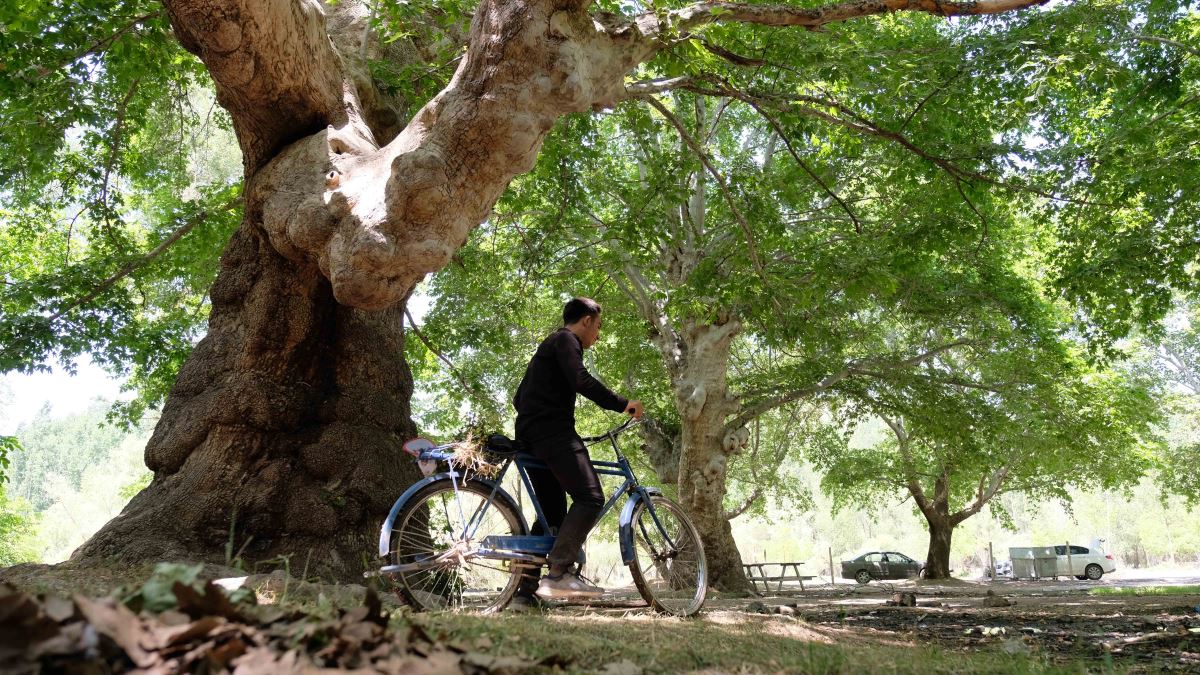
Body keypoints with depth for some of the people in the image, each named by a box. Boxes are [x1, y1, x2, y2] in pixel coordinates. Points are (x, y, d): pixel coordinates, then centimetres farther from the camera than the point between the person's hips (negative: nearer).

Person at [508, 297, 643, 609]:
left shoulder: (547, 346, 31)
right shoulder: (566, 339, 0)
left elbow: (519, 399, 32)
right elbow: (581, 381, -17)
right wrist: (622, 404, -13)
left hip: (531, 437, 10)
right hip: (553, 432, -10)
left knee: (552, 513, 10)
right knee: (590, 498, -17)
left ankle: (525, 591, 6)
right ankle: (559, 572, -26)